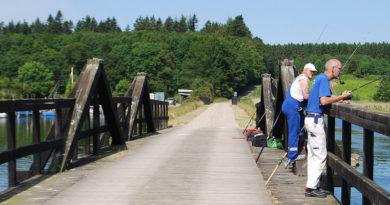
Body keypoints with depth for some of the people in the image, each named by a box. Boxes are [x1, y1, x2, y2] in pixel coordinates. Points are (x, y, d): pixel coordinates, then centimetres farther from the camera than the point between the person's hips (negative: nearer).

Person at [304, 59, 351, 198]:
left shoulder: (319, 78, 17)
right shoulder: (323, 79, -14)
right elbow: (324, 101, -24)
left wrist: (340, 99, 18)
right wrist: (341, 97, -14)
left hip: (311, 118, 10)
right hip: (315, 119, -10)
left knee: (313, 154, 12)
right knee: (320, 155, -7)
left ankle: (313, 186, 16)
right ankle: (311, 187, -5)